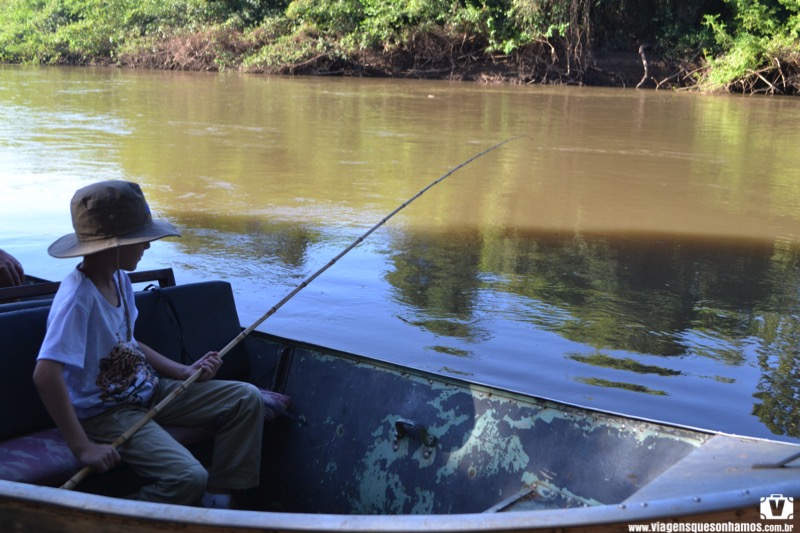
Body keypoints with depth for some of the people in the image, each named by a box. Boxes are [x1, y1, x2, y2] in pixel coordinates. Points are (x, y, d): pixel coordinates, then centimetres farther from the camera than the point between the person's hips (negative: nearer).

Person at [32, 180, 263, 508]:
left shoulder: (119, 278, 2)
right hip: (106, 412, -9)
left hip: (147, 389, 9)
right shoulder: (78, 297, -26)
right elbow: (45, 374, -34)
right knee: (188, 477, -28)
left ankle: (215, 500, 9)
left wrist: (184, 371, 4)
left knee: (246, 399, 2)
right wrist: (82, 447, -32)